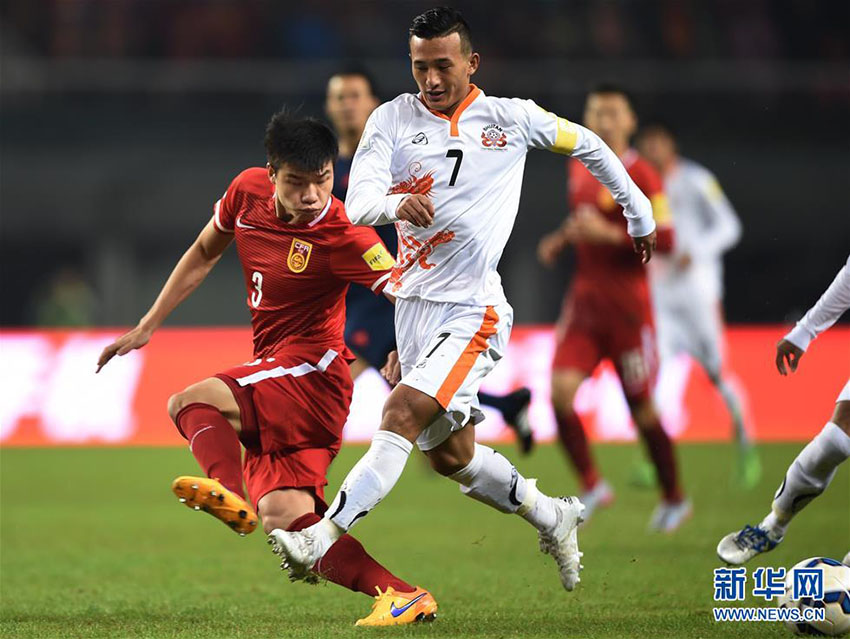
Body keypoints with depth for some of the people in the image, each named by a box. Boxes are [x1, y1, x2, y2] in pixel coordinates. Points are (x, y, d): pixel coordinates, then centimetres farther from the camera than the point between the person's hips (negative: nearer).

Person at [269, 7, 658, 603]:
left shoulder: (511, 118, -1)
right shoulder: (393, 118, 3)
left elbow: (585, 144, 16)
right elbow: (358, 203, -9)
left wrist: (640, 214, 23)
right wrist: (396, 204, -32)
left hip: (472, 310, -5)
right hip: (413, 303, 5)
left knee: (404, 411, -23)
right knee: (450, 454, 12)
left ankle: (322, 538, -30)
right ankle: (552, 517, 34)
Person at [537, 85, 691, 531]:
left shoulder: (641, 176, -11)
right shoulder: (579, 168, 10)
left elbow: (664, 240, -17)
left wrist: (608, 233, -24)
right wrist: (561, 238, 11)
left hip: (627, 306, -5)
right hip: (584, 299, 6)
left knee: (641, 407, 4)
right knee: (560, 391, -13)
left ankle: (673, 498, 23)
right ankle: (591, 486, 2)